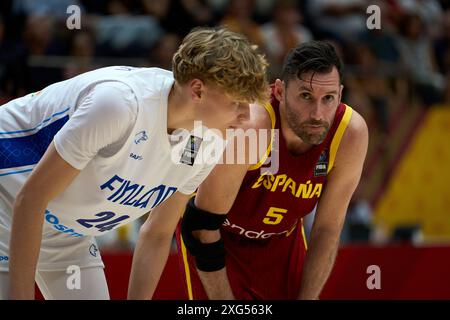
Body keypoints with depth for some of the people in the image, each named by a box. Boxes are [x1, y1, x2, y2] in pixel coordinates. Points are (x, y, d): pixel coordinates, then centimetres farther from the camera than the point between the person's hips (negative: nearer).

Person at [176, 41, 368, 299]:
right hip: (220, 234, -4)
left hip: (281, 236, 4)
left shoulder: (351, 133, -26)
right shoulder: (251, 128, -38)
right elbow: (202, 227, -28)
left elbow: (328, 229, -13)